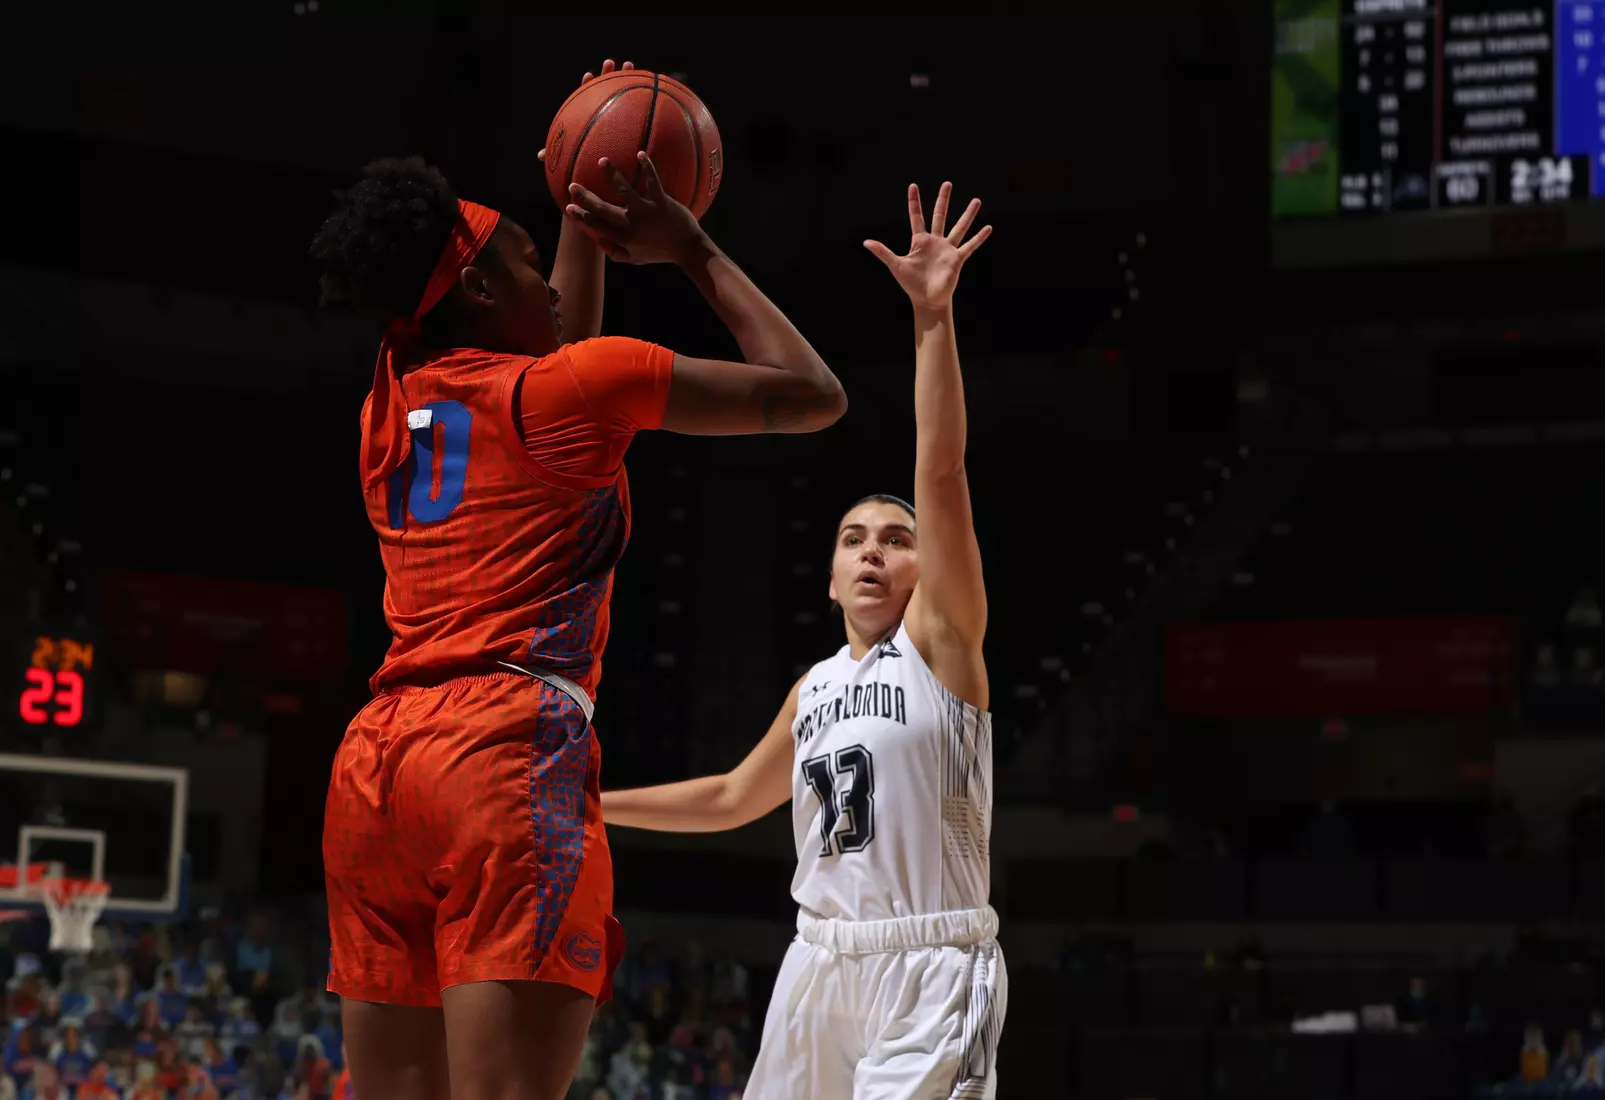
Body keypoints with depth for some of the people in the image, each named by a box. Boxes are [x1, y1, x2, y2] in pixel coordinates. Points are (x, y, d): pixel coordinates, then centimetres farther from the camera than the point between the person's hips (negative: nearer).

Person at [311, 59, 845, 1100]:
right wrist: (695, 250, 18)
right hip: (509, 749, -7)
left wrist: (587, 220, 45)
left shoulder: (388, 411, 22)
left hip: (372, 761, 7)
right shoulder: (572, 387, 3)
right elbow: (812, 393, 10)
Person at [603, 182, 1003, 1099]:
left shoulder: (941, 641, -2)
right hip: (821, 961, 7)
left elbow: (943, 475, -15)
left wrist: (934, 319, -25)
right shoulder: (814, 689, 17)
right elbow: (734, 798, 31)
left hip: (928, 968, -7)